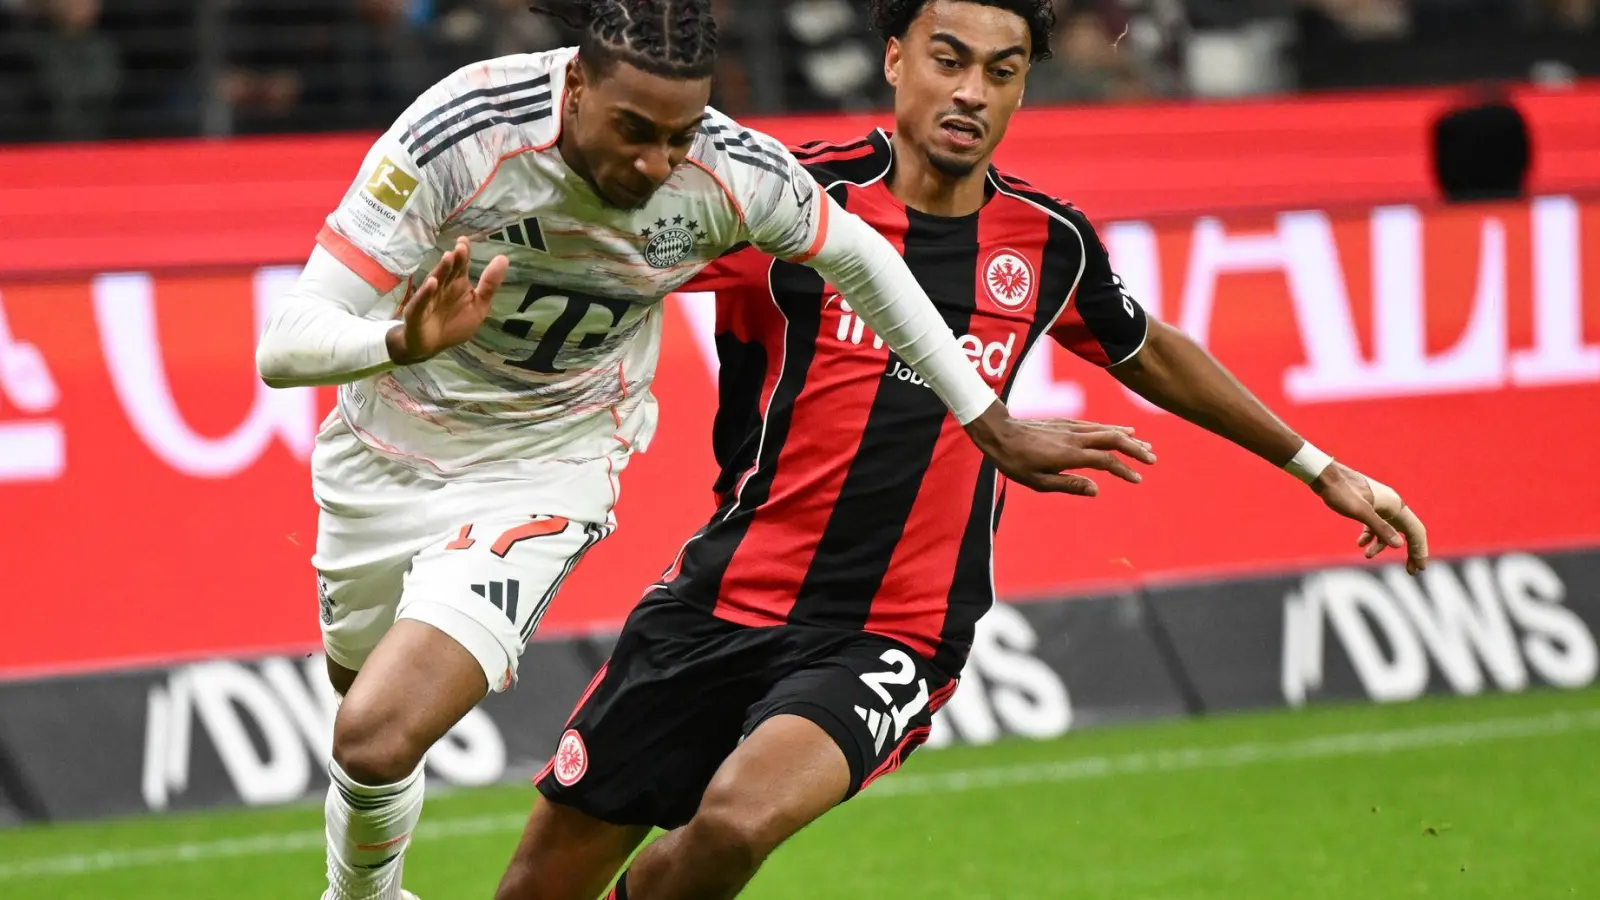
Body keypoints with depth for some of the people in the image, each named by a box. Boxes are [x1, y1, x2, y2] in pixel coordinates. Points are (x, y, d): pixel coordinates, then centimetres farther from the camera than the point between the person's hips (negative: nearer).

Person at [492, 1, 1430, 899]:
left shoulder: (1049, 243, 4)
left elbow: (1150, 354, 23)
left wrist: (1320, 469, 29)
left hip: (889, 646, 1)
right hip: (725, 601, 0)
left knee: (738, 816, -30)